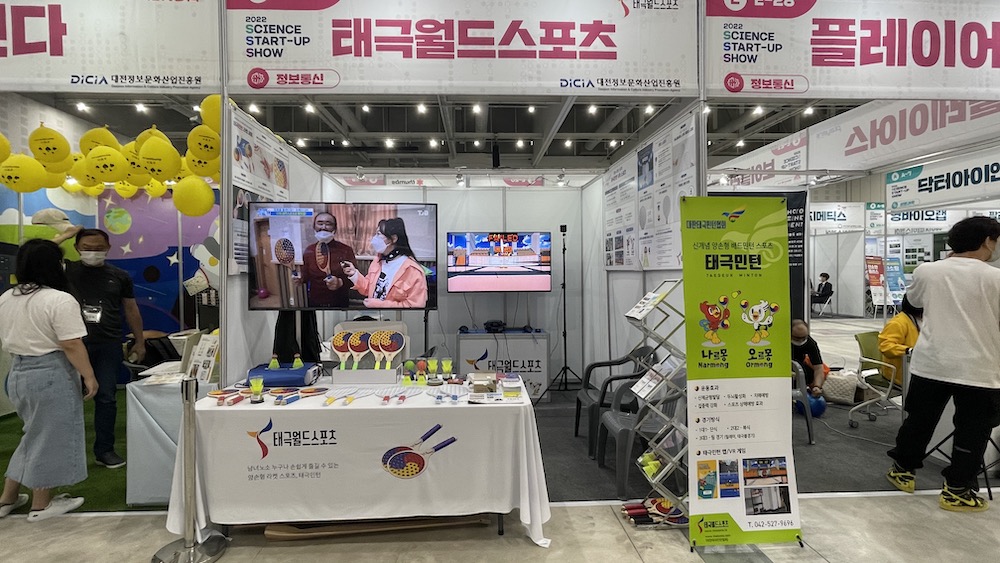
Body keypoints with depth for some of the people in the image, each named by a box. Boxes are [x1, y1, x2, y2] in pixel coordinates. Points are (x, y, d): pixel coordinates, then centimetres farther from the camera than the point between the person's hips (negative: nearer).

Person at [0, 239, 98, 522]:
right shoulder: (59, 300, -19)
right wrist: (89, 376, -13)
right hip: (51, 375, -8)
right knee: (50, 437, 5)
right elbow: (72, 345, -21)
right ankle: (41, 505, 16)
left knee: (37, 434, 22)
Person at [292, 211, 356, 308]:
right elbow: (306, 274, 8)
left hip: (339, 303, -2)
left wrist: (340, 282, -31)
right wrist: (300, 278, -13)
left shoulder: (346, 250, -11)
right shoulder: (308, 250, 0)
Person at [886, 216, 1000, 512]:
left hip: (930, 363, 3)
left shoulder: (926, 270, -1)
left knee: (919, 420, 17)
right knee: (971, 431, 11)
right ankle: (956, 491, 18)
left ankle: (902, 470, 29)